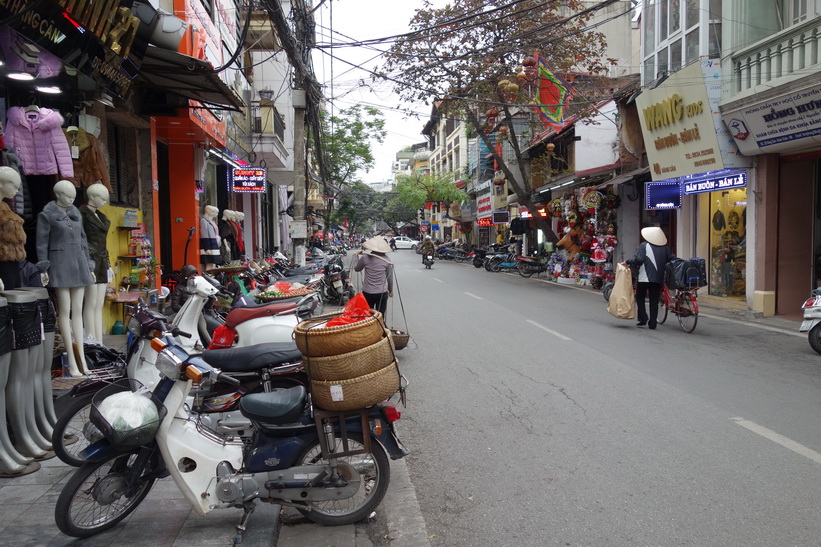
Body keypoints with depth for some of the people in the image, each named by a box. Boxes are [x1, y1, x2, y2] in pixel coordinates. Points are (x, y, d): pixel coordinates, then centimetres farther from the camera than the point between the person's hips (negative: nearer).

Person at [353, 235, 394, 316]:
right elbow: (390, 278, 3)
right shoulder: (387, 260, -6)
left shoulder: (365, 258, -8)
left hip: (367, 293, 0)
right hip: (382, 293, 0)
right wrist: (391, 290, 18)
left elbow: (356, 269, 11)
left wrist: (357, 256, 26)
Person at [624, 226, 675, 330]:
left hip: (645, 277, -4)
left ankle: (643, 318, -1)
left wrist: (628, 262, -1)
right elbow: (672, 259, 8)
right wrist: (665, 268, 22)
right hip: (659, 278, 4)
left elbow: (639, 259, -14)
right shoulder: (665, 248, 10)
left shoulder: (644, 245, -4)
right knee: (654, 300, 7)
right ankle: (652, 323, 6)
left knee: (640, 297, 11)